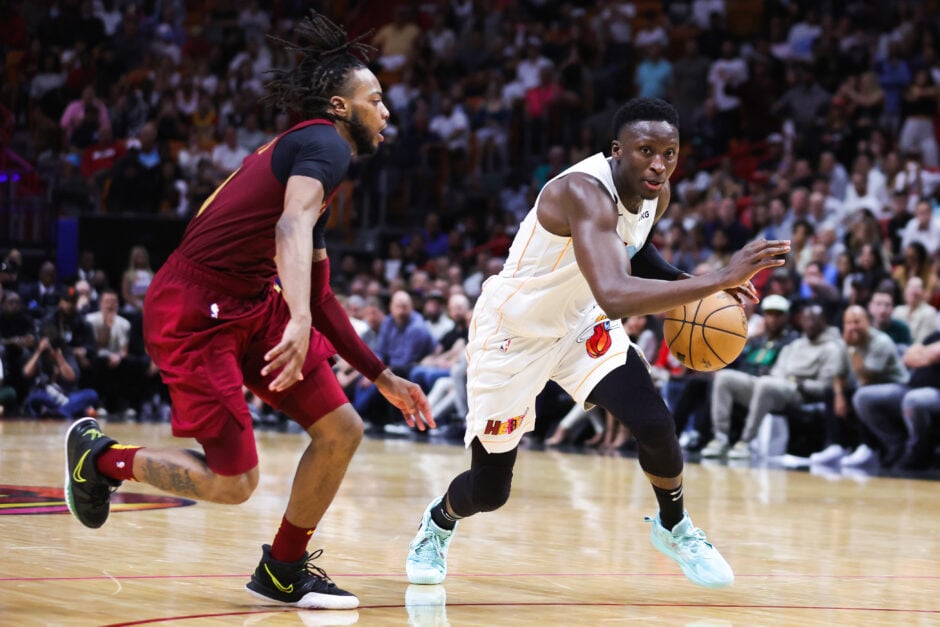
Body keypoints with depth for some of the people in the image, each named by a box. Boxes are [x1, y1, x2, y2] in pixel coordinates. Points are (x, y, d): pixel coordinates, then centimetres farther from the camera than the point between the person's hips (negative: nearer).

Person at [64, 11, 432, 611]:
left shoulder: (312, 154, 19)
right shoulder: (325, 145, -11)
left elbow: (320, 298, 25)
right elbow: (293, 226, -34)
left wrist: (384, 377, 25)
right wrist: (299, 322, -50)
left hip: (250, 307, 10)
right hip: (193, 313, -10)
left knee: (342, 429, 2)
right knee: (232, 484, -8)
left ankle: (284, 571, 17)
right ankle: (101, 454, 15)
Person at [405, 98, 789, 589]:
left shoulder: (655, 193, -10)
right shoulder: (584, 192, -37)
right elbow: (614, 295, -52)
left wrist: (683, 284, -5)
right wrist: (719, 279, -54)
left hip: (580, 323, 6)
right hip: (512, 331, -6)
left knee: (655, 426, -16)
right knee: (488, 492, 2)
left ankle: (674, 529, 13)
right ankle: (438, 522, 39)